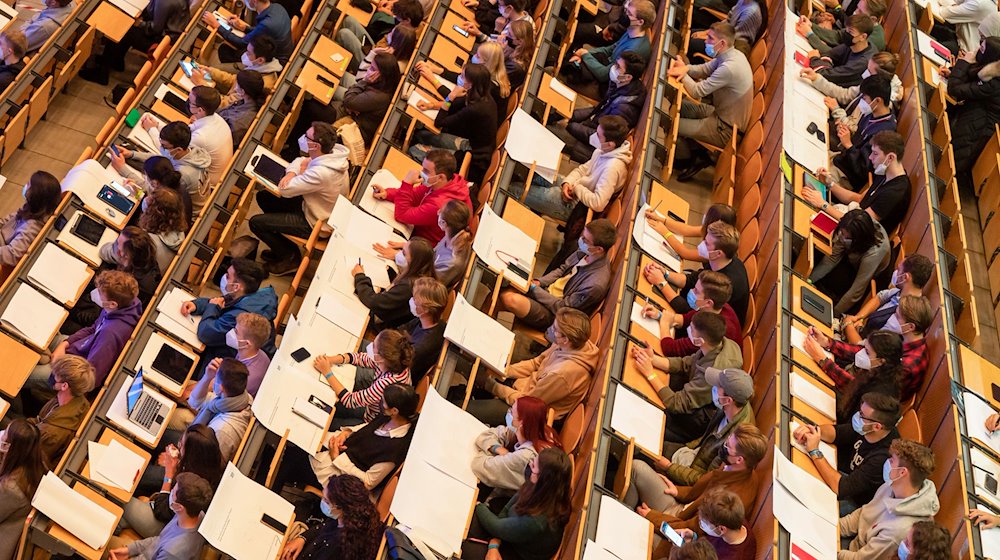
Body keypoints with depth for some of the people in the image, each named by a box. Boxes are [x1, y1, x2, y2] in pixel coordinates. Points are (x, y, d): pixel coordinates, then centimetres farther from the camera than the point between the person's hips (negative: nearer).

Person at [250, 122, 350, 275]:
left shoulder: (321, 172, -39)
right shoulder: (333, 152, -12)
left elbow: (285, 190, -29)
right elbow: (300, 162, 4)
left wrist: (301, 171, -13)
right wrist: (291, 173, -18)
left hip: (317, 223, -9)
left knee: (256, 223, -5)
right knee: (263, 197, 16)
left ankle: (291, 258, 14)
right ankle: (282, 247, 27)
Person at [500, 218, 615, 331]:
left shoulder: (595, 285, -31)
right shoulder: (585, 253, -7)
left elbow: (562, 308, -20)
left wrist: (534, 288, -14)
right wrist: (539, 282, -4)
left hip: (551, 315, -8)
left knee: (511, 300, -30)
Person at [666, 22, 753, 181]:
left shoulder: (729, 67, -31)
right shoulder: (731, 54, -2)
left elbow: (697, 91, -25)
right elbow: (704, 69, 7)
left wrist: (683, 73, -9)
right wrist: (686, 68, -14)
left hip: (726, 130, -10)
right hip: (721, 113, 10)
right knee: (678, 107, 15)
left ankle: (689, 160, 16)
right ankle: (698, 154, 19)